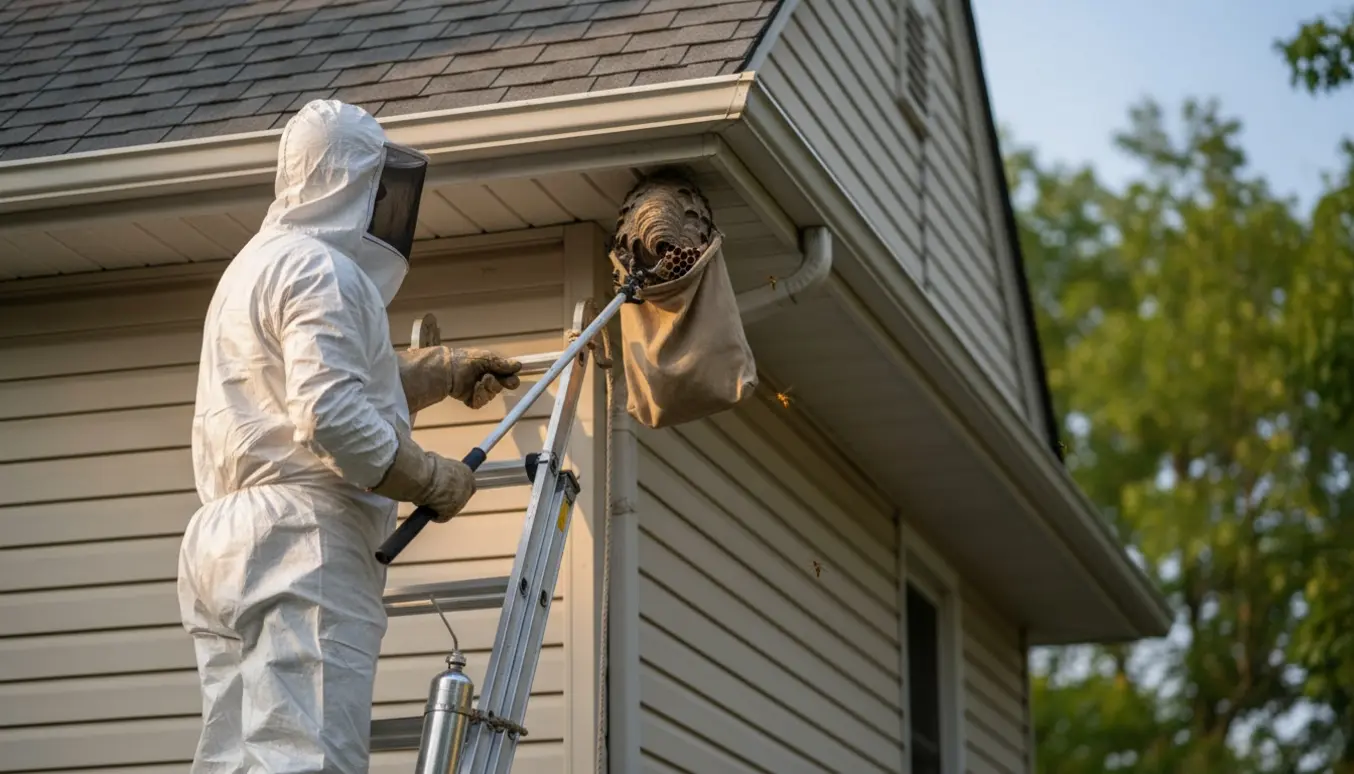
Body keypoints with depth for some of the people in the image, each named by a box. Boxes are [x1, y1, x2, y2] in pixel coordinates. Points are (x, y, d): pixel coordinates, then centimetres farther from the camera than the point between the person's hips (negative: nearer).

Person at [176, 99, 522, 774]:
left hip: (228, 541, 10)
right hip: (304, 542, -10)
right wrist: (435, 481, -8)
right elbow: (334, 418, -20)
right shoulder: (321, 269, -8)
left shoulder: (259, 264, 25)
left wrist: (449, 370, 38)